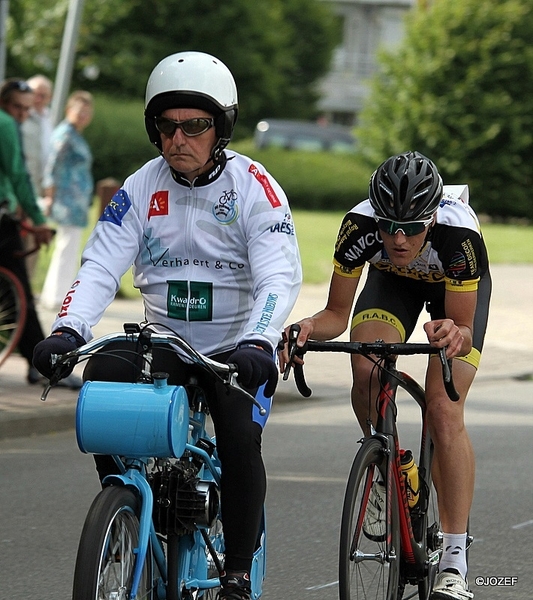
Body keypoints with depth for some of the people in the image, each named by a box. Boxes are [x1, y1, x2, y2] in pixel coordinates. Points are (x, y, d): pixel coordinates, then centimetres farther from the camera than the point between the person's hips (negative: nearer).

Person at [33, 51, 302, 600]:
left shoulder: (254, 187, -10)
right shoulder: (140, 189, -1)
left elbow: (279, 278, -20)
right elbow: (100, 266, -10)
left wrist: (258, 343, -39)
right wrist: (68, 330, -29)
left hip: (236, 351, -3)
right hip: (163, 344, 3)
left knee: (240, 441, -26)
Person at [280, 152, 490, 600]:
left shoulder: (459, 234, -40)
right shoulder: (360, 226, -34)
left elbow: (464, 328, -31)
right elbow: (337, 315, -22)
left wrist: (454, 333, -54)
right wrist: (311, 327, -44)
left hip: (457, 287, -2)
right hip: (392, 279, 2)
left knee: (444, 412, -19)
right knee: (366, 372, -28)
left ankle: (455, 563, -16)